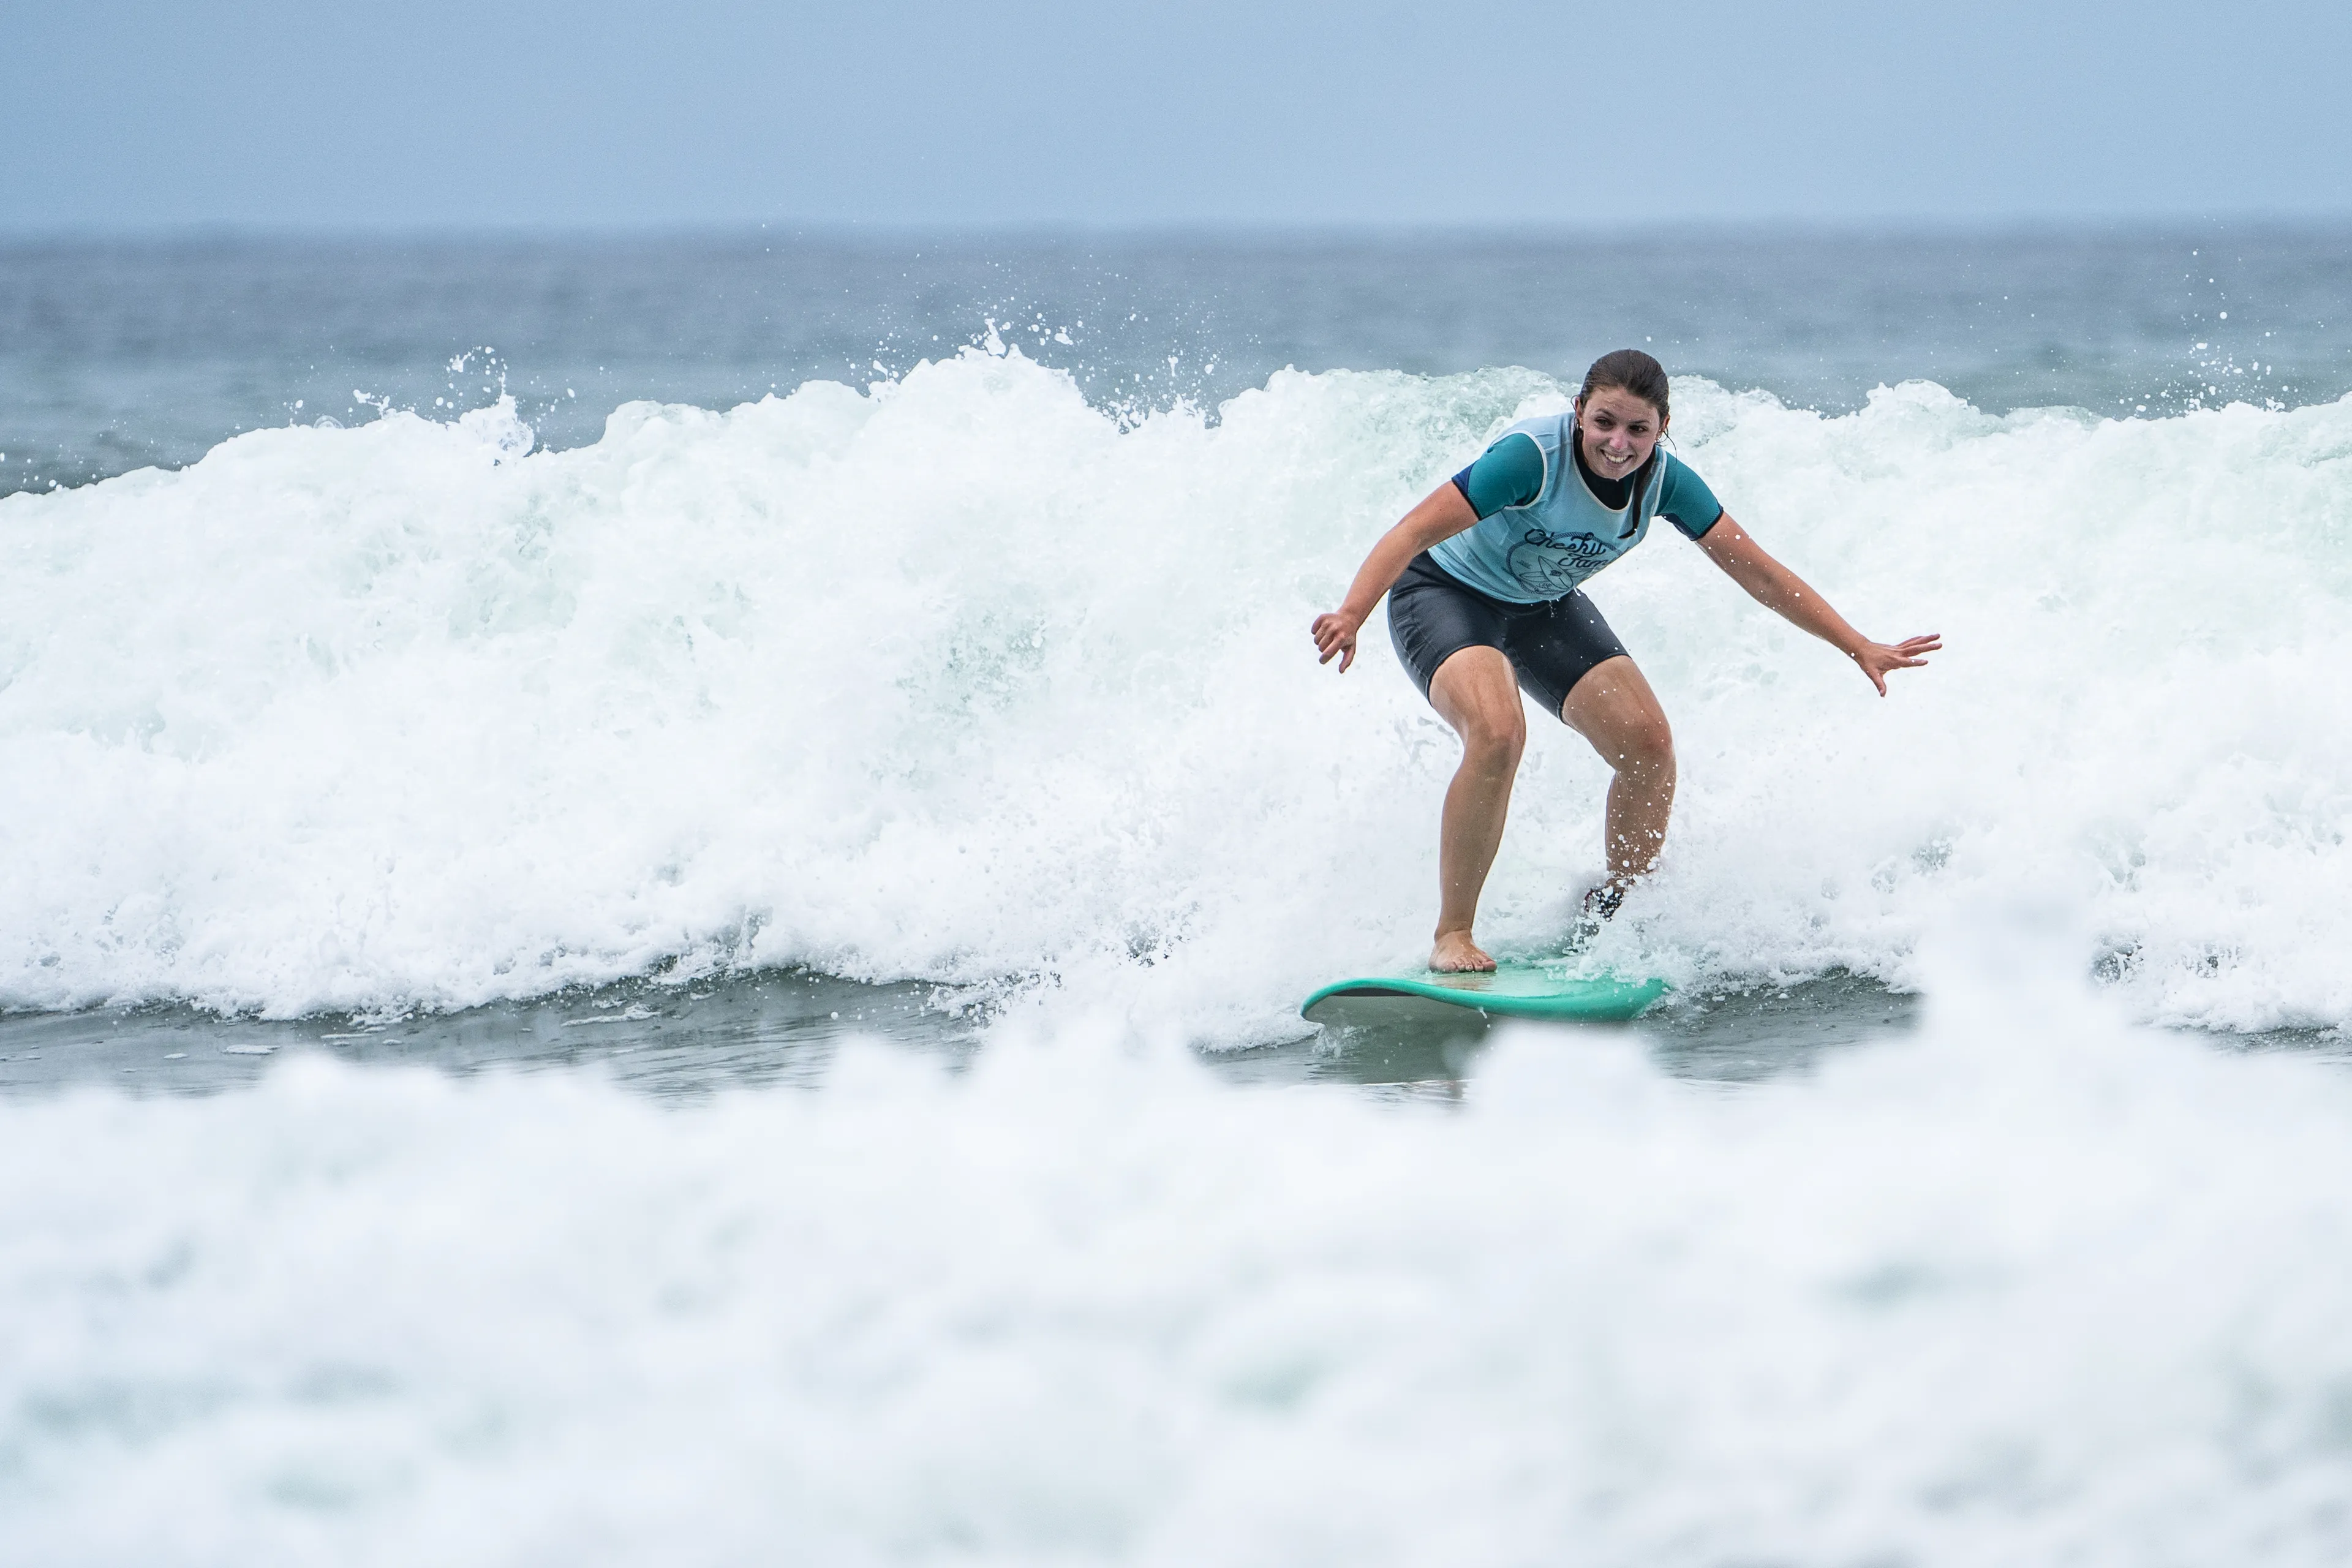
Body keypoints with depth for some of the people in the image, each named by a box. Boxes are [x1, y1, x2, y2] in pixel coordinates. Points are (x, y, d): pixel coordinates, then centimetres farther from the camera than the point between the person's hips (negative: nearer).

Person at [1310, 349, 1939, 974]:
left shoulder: (1664, 481, -16)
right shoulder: (1534, 457, -33)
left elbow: (1759, 572, -7)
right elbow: (1414, 532, -36)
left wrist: (1860, 648, -8)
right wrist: (1352, 613, -51)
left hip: (1544, 607, 6)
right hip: (1446, 593, -6)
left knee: (1649, 745, -10)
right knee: (1498, 735, -33)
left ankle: (1620, 914, 12)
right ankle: (1452, 938, -23)